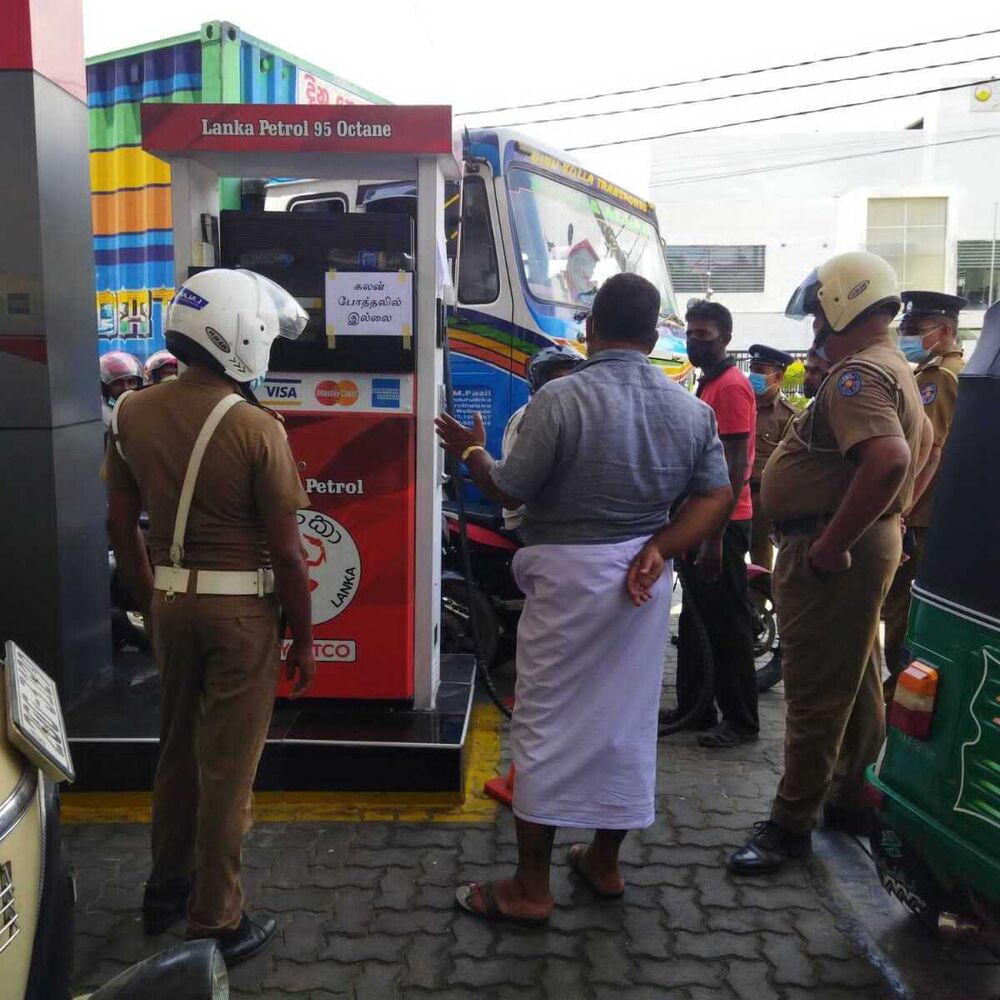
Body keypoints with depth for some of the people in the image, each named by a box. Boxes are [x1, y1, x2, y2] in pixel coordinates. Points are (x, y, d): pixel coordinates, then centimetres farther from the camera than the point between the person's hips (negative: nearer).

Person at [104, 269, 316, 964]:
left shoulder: (132, 414, -1)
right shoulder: (258, 429, -17)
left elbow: (123, 528, 6)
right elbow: (286, 552, -14)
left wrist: (151, 602, 18)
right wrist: (304, 638, -2)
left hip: (171, 600, 6)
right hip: (240, 607, -5)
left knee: (177, 749, 22)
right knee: (227, 768, 7)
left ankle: (168, 888, 39)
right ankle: (215, 923, 20)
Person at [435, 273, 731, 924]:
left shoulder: (562, 399, -15)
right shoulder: (691, 408, 3)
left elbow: (509, 490, -12)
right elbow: (717, 495, 0)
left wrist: (472, 452, 7)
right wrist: (659, 549, -4)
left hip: (568, 576, -5)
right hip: (644, 577, 6)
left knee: (546, 723, 5)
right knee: (626, 719, 16)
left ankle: (531, 887, 14)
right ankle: (605, 863, 31)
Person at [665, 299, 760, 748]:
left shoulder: (732, 386, -14)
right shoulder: (707, 385, 16)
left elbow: (736, 466, -20)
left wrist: (715, 535, -23)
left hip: (724, 525, -10)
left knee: (728, 625, -1)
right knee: (695, 620, 15)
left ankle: (741, 721, 9)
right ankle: (694, 707, 26)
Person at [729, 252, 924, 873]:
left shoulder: (858, 374, -19)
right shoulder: (894, 368, 15)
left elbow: (890, 459, -35)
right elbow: (904, 455, 23)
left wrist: (830, 544, -28)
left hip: (829, 555, -11)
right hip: (867, 541, 11)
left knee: (814, 692, -2)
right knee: (857, 683, 19)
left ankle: (791, 825, 9)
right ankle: (854, 799, 34)